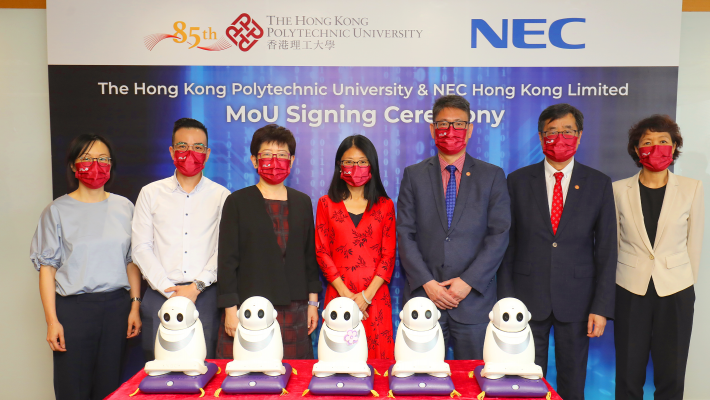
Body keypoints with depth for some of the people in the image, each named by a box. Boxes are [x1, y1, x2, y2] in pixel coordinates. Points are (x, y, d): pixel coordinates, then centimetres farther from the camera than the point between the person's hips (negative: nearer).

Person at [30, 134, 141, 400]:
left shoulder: (124, 207, 7)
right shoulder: (57, 211, 1)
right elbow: (47, 266, -1)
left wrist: (135, 306, 5)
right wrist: (52, 320, -7)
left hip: (116, 305, 2)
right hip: (74, 308, -2)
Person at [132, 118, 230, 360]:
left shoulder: (222, 196, 6)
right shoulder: (151, 193, 10)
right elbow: (141, 248, 4)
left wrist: (196, 286, -11)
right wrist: (168, 288, -6)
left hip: (205, 297, -1)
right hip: (160, 296, 1)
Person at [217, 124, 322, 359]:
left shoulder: (302, 202, 11)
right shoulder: (237, 202, 1)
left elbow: (310, 255, 14)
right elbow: (227, 259, -2)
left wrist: (313, 301, 10)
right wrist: (230, 309, -7)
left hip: (294, 310, 3)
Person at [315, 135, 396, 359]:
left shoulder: (385, 206, 8)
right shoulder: (327, 204, 8)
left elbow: (389, 255, 2)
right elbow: (322, 252, 2)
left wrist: (366, 296, -9)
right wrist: (346, 295, -8)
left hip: (375, 296, 0)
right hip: (339, 295, 0)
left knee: (377, 353, 2)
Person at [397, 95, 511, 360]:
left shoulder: (492, 176, 6)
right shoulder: (413, 175, 8)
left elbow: (499, 234, -1)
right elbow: (405, 234, 2)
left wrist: (468, 282, -10)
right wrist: (426, 283, -9)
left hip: (474, 298, 0)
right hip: (424, 297, 1)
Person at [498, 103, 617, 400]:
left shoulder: (599, 184, 2)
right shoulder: (518, 181, 1)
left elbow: (606, 249, 1)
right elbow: (507, 244, 1)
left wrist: (602, 307, -4)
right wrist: (506, 299, -3)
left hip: (576, 300, 1)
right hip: (528, 297, 0)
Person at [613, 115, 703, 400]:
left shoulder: (691, 189, 0)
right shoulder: (619, 190, 0)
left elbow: (694, 243, 4)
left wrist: (687, 284, 6)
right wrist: (608, 288, 6)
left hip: (676, 294, 0)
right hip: (630, 292, 0)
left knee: (671, 376, 8)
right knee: (628, 374, 7)